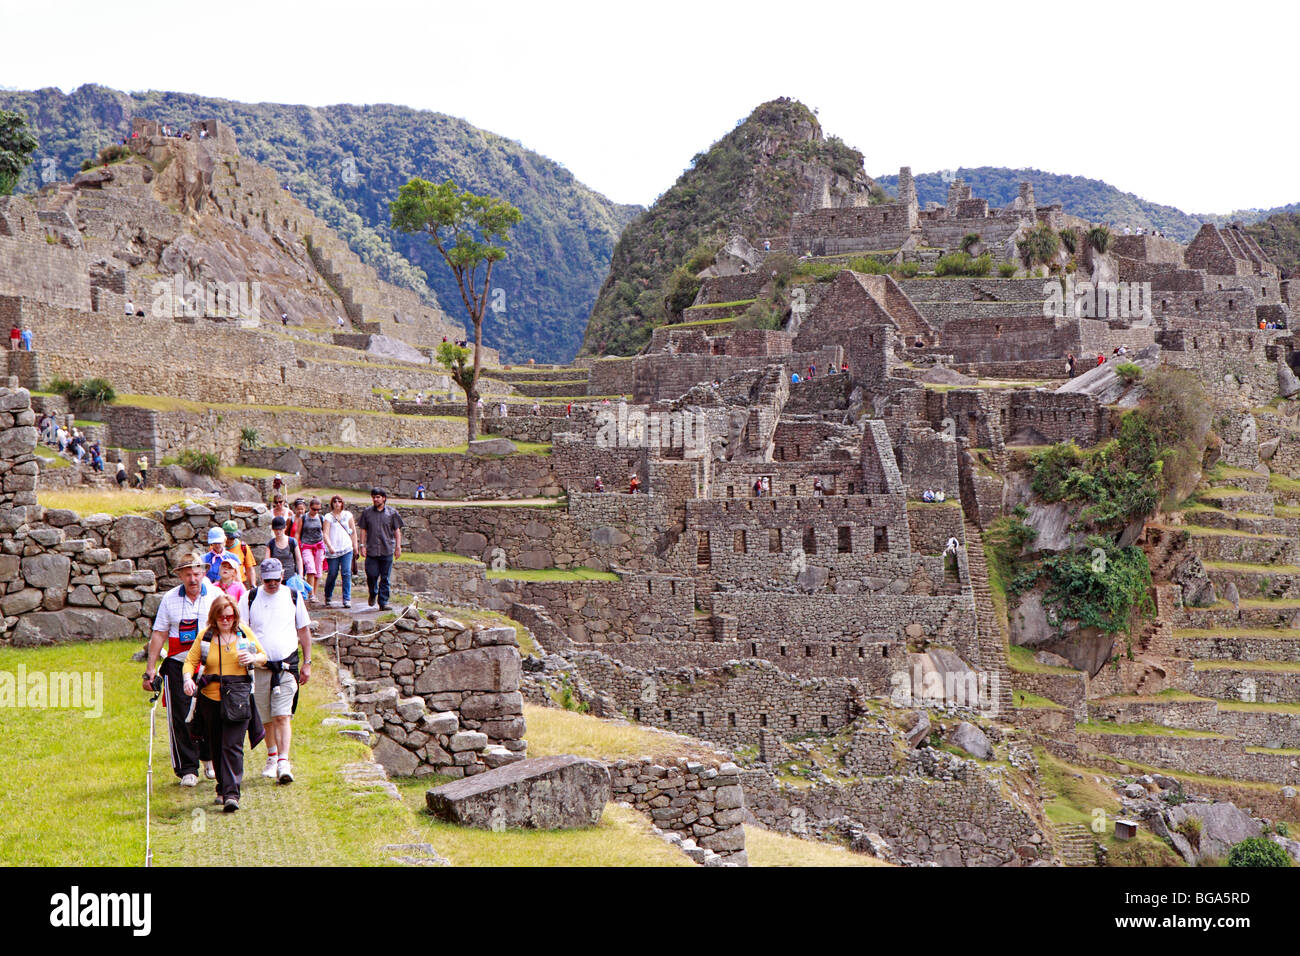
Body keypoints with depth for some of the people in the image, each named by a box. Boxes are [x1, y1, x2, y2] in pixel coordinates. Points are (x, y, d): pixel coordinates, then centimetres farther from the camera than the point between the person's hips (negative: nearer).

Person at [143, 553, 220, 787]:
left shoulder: (216, 596, 1)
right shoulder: (169, 599, 2)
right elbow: (159, 634, 4)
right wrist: (150, 668, 0)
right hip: (178, 665, 0)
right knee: (180, 718, -3)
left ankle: (209, 758, 29)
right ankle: (187, 770, 5)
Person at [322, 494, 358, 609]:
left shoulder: (347, 515, 8)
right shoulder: (328, 517, 1)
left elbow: (353, 531, 16)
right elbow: (326, 534, -7)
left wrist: (355, 545, 13)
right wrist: (330, 546, -21)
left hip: (347, 549, 1)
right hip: (332, 551, -1)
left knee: (346, 573, -10)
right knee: (332, 574, 3)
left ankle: (347, 599, -8)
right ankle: (327, 597, 24)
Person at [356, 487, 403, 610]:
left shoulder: (392, 513, 5)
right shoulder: (367, 512, 7)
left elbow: (397, 531, 7)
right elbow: (363, 530, 9)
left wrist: (398, 547, 1)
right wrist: (362, 545, 1)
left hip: (387, 551, 0)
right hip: (371, 550, 0)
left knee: (385, 578, 0)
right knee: (371, 575, -3)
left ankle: (383, 602, 5)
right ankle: (373, 593, 26)